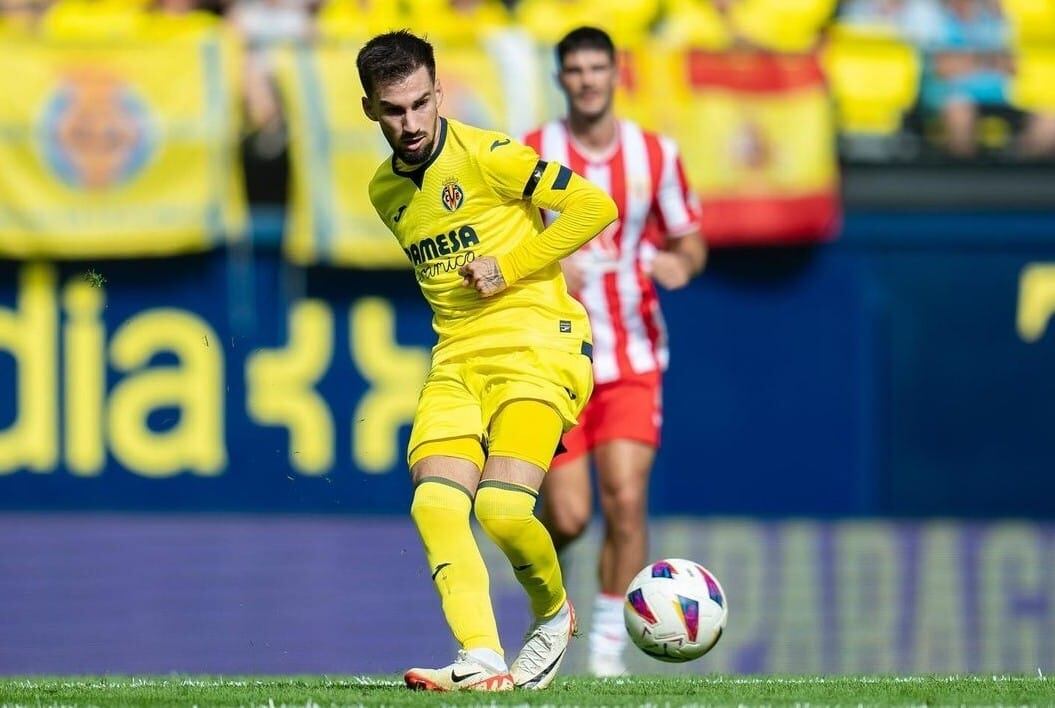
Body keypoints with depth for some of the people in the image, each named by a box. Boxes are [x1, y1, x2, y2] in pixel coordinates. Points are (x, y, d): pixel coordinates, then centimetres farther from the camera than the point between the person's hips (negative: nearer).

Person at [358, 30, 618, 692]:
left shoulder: (486, 155, -9)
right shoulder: (385, 190, 13)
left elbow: (596, 207, -10)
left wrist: (509, 268, -11)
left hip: (538, 346, -6)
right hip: (457, 360, 6)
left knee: (502, 507, -21)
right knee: (435, 503, -18)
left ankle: (555, 614, 9)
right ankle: (482, 661, -24)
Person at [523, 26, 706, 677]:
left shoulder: (657, 155, 2)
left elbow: (690, 240, 10)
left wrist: (680, 263, -14)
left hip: (633, 360, 1)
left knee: (627, 502, -13)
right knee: (569, 516, -5)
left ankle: (610, 645, -1)